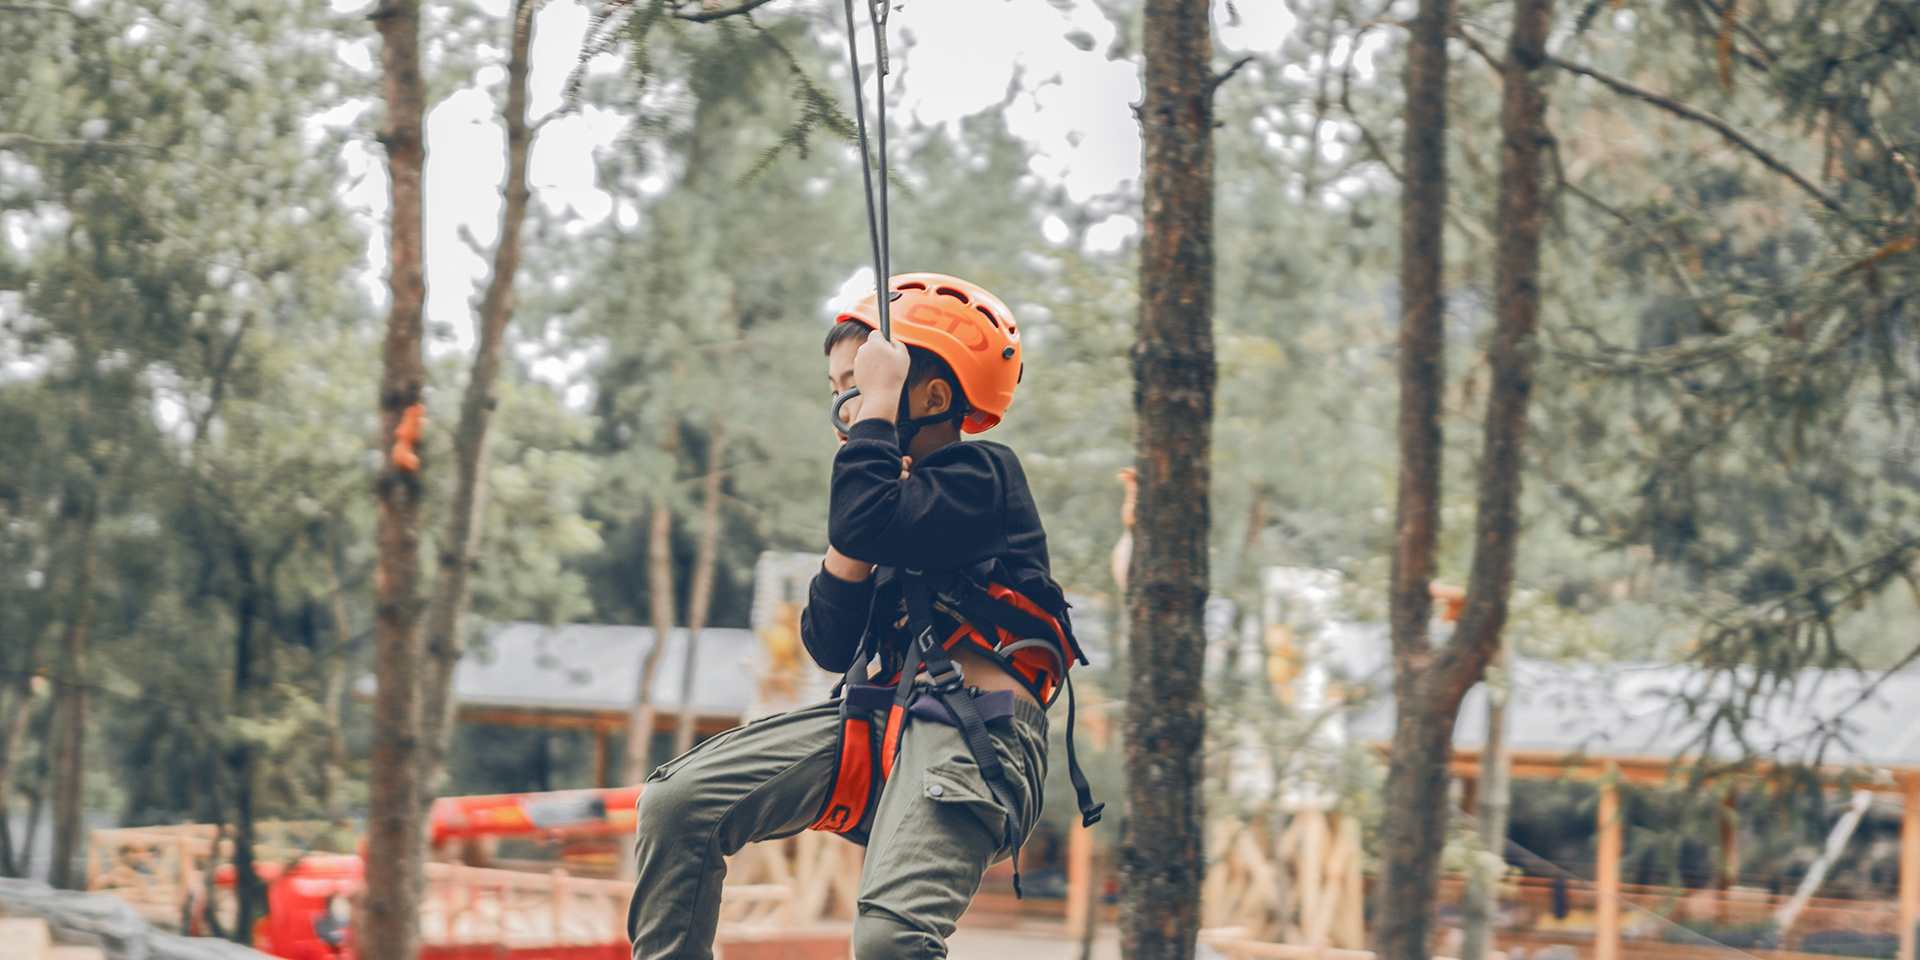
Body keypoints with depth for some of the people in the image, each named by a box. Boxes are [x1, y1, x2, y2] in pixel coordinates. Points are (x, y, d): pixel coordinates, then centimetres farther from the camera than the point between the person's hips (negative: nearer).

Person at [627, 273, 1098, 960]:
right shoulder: (899, 489, 24)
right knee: (676, 801, -4)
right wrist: (849, 555, 4)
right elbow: (832, 647, 17)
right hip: (878, 718, 8)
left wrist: (877, 403, -11)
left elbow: (865, 527, -22)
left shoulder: (982, 477, -2)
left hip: (971, 730, -8)